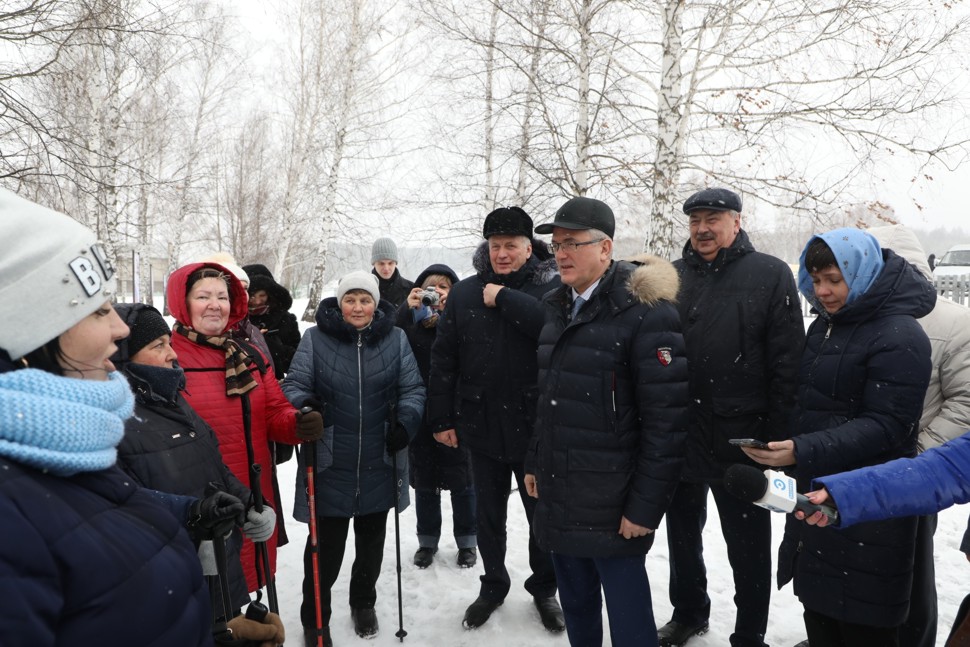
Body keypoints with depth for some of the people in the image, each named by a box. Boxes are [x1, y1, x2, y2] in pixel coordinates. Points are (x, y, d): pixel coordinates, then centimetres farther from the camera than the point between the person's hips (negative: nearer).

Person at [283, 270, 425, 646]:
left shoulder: (396, 339, 0)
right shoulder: (315, 339, -5)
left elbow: (412, 388, 1)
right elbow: (294, 385, -4)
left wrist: (405, 420, -16)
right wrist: (303, 406, -25)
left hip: (379, 466, 2)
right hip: (330, 465, -2)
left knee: (372, 541, 20)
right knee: (326, 545, 7)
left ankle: (363, 603, 46)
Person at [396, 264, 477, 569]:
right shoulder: (411, 319, 3)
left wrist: (448, 310, -27)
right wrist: (407, 309, -21)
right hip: (419, 411, 2)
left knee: (461, 478, 10)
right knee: (424, 479, 14)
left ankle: (467, 541, 26)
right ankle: (427, 540, 30)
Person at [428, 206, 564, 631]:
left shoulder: (552, 287, -6)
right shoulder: (464, 292, 2)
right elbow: (443, 358, 3)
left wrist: (504, 298, -21)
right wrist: (442, 418, 1)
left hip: (535, 424, -2)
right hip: (481, 424, 3)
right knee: (488, 514, 17)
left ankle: (544, 588, 36)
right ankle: (493, 586, 38)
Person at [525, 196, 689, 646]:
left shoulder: (646, 312, -15)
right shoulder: (558, 307, 10)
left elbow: (667, 419, -18)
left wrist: (646, 505, -17)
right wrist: (534, 463, 17)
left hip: (611, 506, -7)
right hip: (557, 498, 7)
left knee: (626, 610, 7)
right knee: (575, 603, 21)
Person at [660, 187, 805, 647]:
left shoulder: (770, 275, -5)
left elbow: (787, 363, -9)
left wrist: (778, 437, -12)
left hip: (741, 441, -4)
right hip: (678, 437, 4)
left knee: (747, 546, 12)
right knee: (682, 536, 20)